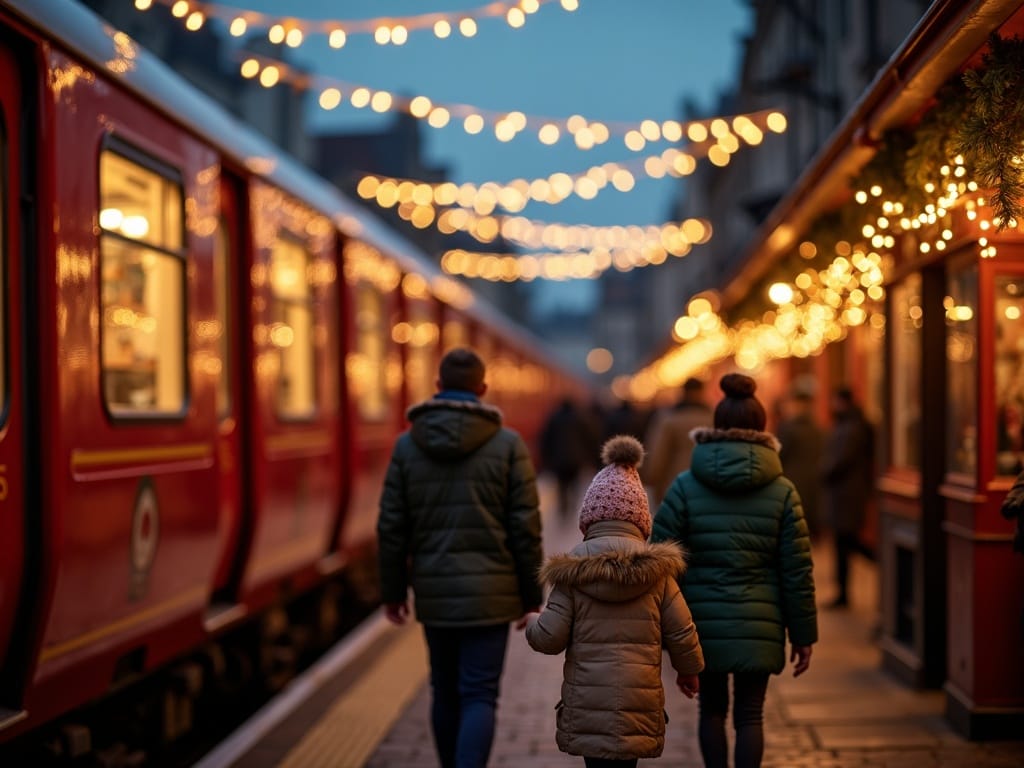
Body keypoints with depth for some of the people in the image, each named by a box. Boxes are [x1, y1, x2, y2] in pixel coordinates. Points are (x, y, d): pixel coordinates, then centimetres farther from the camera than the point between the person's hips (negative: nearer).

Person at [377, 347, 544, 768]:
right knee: (479, 697, -2)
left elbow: (392, 526, 2)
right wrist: (530, 595, 3)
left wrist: (393, 589, 12)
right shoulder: (508, 444, -5)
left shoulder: (407, 444, 1)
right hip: (489, 591, -3)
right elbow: (525, 527, -6)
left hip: (434, 592, 3)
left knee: (445, 693, 18)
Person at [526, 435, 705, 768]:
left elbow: (549, 638, -4)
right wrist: (688, 670, 22)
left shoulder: (572, 570, -4)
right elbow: (681, 632, 3)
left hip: (587, 704, -1)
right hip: (638, 702, 1)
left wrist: (531, 623, 18)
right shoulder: (655, 569, -1)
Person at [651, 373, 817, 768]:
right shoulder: (781, 491, -1)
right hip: (759, 626, 0)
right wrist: (803, 635, 6)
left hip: (703, 623, 0)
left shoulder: (686, 487, -3)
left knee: (712, 709, 18)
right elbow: (798, 571, -1)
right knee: (750, 715, 7)